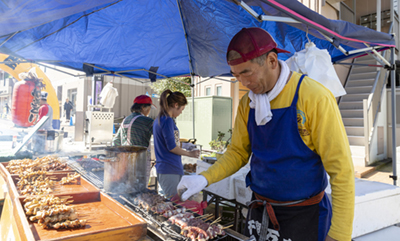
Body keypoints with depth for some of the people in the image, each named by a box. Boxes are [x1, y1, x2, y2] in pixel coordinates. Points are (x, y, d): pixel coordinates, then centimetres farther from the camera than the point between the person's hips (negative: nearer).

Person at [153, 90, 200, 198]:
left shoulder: (159, 119, 15)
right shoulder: (168, 120, -15)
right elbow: (171, 147, -16)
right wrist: (190, 153, -2)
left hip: (163, 168, 10)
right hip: (170, 169, -10)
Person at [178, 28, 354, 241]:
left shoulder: (314, 97, -19)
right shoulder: (247, 104, -1)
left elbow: (341, 170, -17)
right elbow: (238, 152, 6)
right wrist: (205, 179, -9)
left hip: (302, 217, -4)